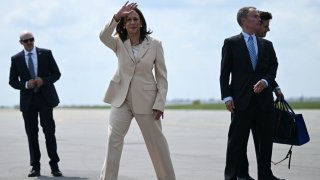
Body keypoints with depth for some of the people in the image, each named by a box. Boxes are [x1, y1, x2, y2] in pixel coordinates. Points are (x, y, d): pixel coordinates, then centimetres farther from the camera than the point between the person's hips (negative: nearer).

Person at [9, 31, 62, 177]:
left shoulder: (46, 54, 3)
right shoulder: (16, 59, 5)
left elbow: (56, 74, 5)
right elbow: (12, 81, 7)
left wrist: (44, 80, -14)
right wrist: (26, 84, -12)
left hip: (45, 98, -1)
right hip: (28, 100, 1)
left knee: (49, 131, -7)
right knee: (31, 134, 3)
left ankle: (54, 165, 0)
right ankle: (35, 166, 9)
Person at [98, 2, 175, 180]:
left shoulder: (155, 44, -3)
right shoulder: (119, 43, 2)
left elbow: (162, 77, -2)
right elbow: (103, 36, -21)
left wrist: (159, 103, -9)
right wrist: (117, 16, -31)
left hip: (146, 100, -1)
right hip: (122, 99, 1)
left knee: (157, 143, 6)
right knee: (113, 139, -9)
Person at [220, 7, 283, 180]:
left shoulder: (266, 45, 14)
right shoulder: (231, 43, 2)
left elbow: (273, 67, 13)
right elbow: (224, 73, -1)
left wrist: (265, 81, -8)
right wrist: (227, 97, -9)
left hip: (264, 99, 4)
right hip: (242, 99, -4)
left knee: (266, 139, 8)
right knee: (237, 140, -2)